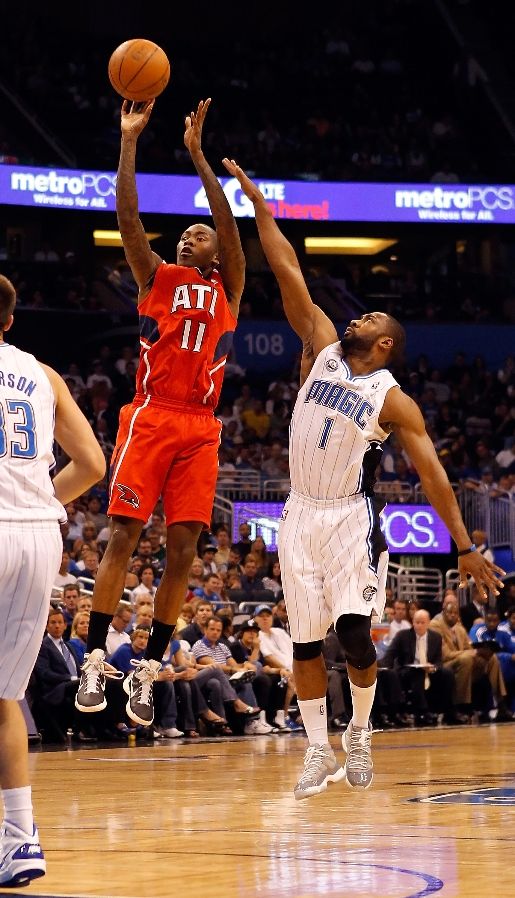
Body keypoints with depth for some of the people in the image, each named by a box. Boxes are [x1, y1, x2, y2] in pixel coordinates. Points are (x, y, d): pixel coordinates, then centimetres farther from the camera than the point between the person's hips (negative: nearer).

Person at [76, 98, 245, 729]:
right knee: (122, 536, -8)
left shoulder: (228, 288, 14)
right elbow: (127, 215, 4)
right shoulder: (156, 276, 14)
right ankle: (94, 660, -5)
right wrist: (129, 140, -2)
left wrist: (196, 152, -4)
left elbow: (229, 224, 1)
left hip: (200, 429, 1)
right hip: (150, 417, -1)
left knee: (183, 549, -2)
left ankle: (147, 669, 5)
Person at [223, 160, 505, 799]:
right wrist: (257, 203, 2)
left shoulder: (393, 400, -3)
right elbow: (289, 276, 3)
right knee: (305, 643, 4)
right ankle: (318, 752, 13)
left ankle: (360, 734, 10)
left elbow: (431, 473, -6)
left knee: (354, 634, -14)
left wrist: (464, 546, -12)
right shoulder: (323, 350, 7)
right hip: (300, 515, 4)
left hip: (352, 520, -4)